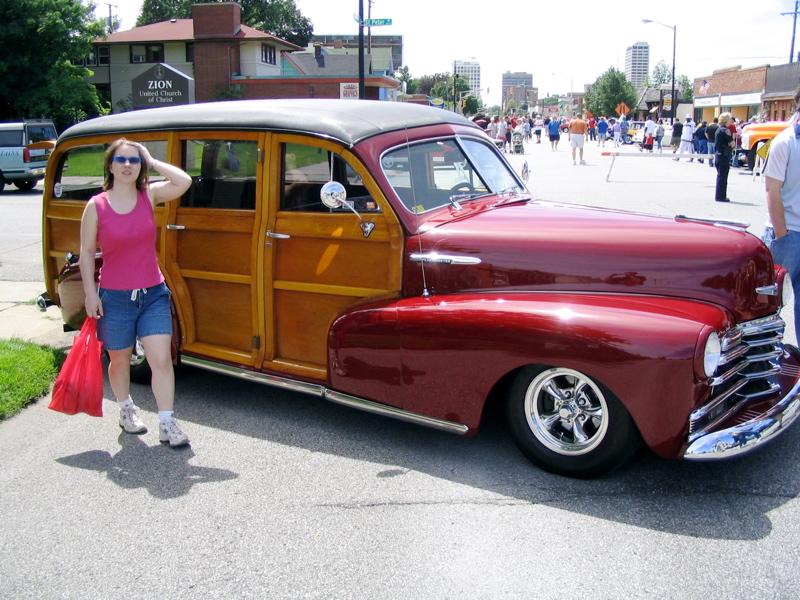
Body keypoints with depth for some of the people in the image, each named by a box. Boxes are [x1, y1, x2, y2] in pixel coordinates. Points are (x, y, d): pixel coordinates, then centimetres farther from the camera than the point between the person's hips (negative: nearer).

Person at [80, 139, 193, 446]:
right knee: (119, 361, 14)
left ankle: (167, 423, 4)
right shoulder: (96, 206, -5)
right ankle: (126, 410, 39)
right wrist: (90, 294, -4)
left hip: (153, 294, 1)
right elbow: (86, 251, 0)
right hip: (114, 298, -1)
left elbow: (184, 182, -15)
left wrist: (152, 162, -7)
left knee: (161, 359, -5)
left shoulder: (149, 196, 1)